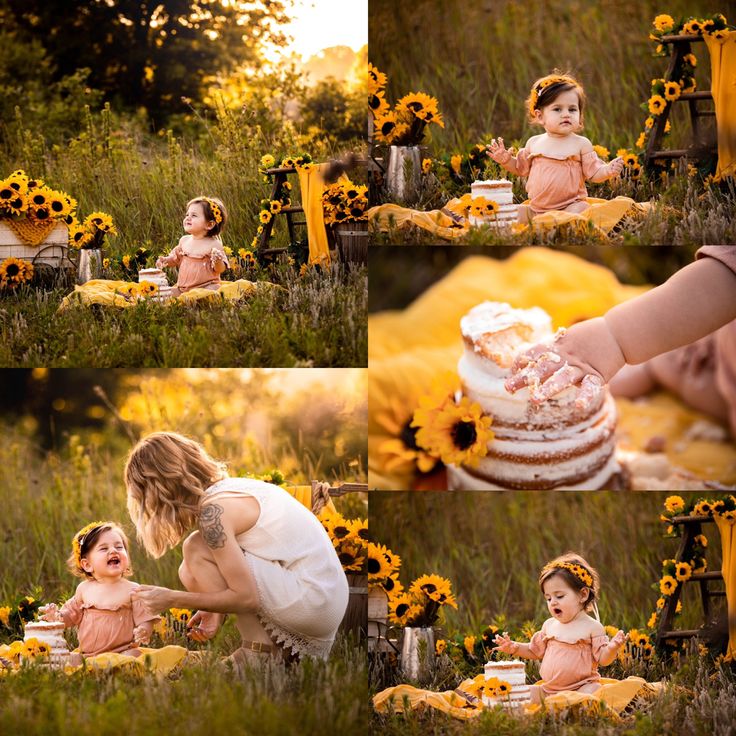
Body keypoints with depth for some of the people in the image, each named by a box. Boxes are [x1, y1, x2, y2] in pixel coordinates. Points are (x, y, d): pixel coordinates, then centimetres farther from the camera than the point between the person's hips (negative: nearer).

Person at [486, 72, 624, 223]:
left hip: (570, 206, -3)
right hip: (535, 209, 3)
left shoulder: (581, 144, -1)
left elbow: (593, 172, -2)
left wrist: (608, 171, -22)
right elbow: (521, 168, 24)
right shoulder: (534, 143, 9)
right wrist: (506, 160, 8)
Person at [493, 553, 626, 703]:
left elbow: (603, 659, -7)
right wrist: (513, 647, 15)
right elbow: (535, 651, 28)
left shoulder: (592, 627, -4)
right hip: (548, 689, 6)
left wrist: (612, 648, -28)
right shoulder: (550, 625, 14)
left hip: (581, 687, -6)